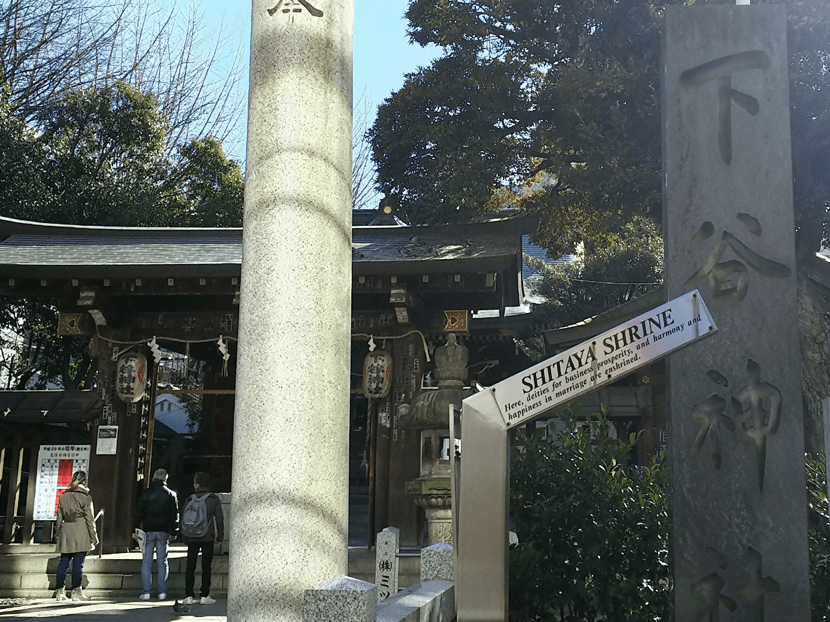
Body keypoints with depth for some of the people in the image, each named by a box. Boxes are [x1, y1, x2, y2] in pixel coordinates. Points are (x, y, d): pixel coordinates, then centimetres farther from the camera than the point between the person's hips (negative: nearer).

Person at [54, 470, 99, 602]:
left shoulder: (64, 496, 9)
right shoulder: (85, 497, -4)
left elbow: (59, 518, 12)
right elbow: (89, 518, -4)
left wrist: (57, 535, 19)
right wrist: (94, 537, 1)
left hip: (66, 533, 4)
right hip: (81, 534, -4)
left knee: (63, 562, 8)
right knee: (78, 563, -2)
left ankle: (60, 591, 9)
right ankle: (76, 591, -1)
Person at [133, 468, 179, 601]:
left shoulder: (145, 493, 3)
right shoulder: (170, 494, 4)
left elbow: (138, 512, 2)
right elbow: (174, 515, 6)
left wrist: (135, 530, 6)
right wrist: (174, 532, 12)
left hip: (148, 530, 0)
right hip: (163, 531, 0)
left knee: (146, 562, 3)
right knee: (162, 562, 4)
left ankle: (146, 591, -1)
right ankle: (162, 592, 1)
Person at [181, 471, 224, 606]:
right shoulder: (214, 499, 2)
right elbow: (219, 519, 1)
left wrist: (185, 537, 14)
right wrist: (219, 538, 8)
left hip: (192, 538, 1)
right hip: (208, 538, -1)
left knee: (190, 567, 6)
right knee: (206, 567, 3)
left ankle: (189, 596, 3)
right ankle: (204, 596, 0)